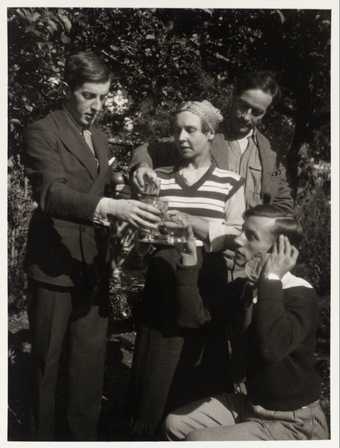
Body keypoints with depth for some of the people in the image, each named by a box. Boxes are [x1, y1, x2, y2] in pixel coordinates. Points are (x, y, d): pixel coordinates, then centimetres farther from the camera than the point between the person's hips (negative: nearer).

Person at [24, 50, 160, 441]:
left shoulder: (100, 138, 14)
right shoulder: (42, 131, -9)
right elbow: (51, 194, -24)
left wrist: (123, 211, 3)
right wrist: (110, 207, -37)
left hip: (93, 265, 6)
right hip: (53, 264, -6)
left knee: (91, 359, 12)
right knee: (47, 360, 9)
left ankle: (84, 434, 27)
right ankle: (43, 434, 27)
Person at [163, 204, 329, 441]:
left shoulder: (300, 295, -23)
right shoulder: (243, 287, 0)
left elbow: (271, 349, -41)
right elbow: (195, 317, -6)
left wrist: (271, 280, -34)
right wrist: (189, 261, -12)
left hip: (293, 423, -7)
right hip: (251, 404, 7)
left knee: (198, 439, -17)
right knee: (176, 424, 5)